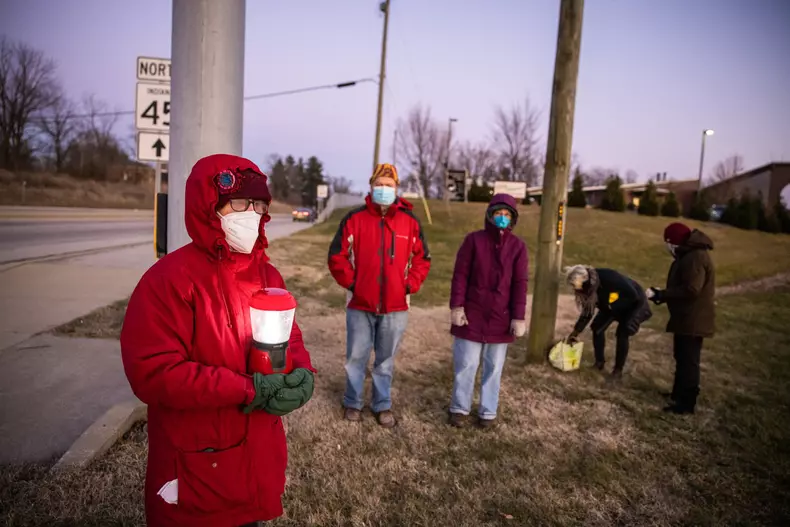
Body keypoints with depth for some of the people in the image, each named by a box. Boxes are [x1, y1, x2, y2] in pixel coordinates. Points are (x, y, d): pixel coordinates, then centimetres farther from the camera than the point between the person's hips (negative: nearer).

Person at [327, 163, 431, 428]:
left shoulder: (410, 221, 1)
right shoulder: (354, 218, -3)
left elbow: (422, 259, 8)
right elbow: (337, 256, 0)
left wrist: (409, 286, -2)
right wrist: (351, 283, -5)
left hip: (395, 306, 1)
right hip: (360, 303, -1)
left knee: (386, 359, 13)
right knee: (356, 357, 11)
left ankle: (383, 405, 28)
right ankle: (352, 403, 29)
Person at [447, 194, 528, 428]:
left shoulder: (518, 246, 1)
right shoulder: (473, 239, -2)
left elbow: (520, 284, 0)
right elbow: (460, 275, -3)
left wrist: (519, 317, -4)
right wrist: (456, 306, -9)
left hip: (500, 317, 1)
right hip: (472, 314, -1)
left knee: (494, 367, 11)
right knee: (465, 364, 6)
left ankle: (488, 411, 25)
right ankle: (459, 408, 22)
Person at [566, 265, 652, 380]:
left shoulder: (609, 278, -39)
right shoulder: (587, 287, -18)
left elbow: (633, 295, -31)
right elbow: (587, 311, -7)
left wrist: (614, 306, -27)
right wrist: (576, 332, -10)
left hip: (633, 303, -6)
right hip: (611, 306, 6)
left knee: (622, 334, -18)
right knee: (597, 328, -5)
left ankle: (618, 371, -5)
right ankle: (599, 362, 13)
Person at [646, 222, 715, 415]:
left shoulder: (695, 257, -22)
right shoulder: (690, 255, 12)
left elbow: (690, 290, -28)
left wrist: (661, 295, -22)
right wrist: (662, 294, 8)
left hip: (693, 320, -11)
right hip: (688, 318, 11)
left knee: (688, 360, -3)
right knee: (682, 358, 21)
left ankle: (686, 403, 6)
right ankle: (679, 395, 34)